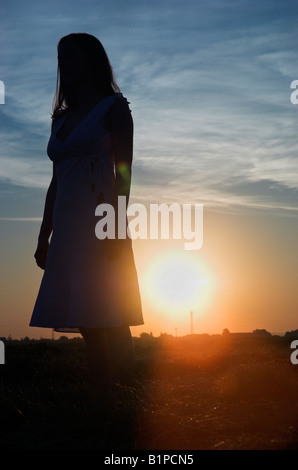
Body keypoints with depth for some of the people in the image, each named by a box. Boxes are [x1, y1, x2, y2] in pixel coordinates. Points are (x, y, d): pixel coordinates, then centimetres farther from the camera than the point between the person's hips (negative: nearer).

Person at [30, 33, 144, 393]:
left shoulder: (113, 107, 4)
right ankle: (101, 398, 10)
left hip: (100, 223, -6)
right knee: (87, 325, 4)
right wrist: (44, 236, 15)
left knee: (109, 320, -11)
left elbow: (123, 170, -6)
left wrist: (116, 226, -17)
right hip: (68, 226, 6)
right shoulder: (61, 118, 21)